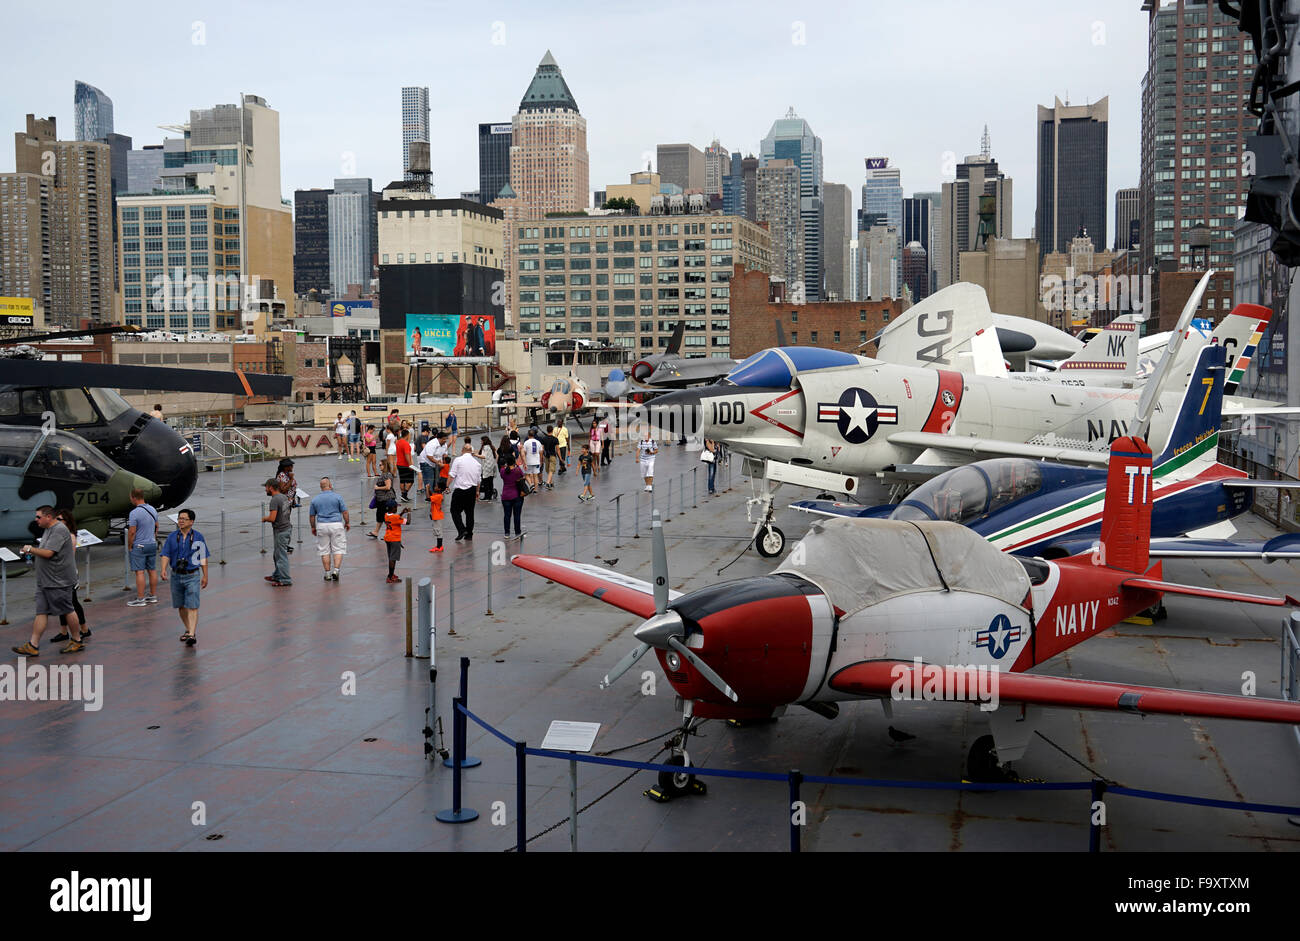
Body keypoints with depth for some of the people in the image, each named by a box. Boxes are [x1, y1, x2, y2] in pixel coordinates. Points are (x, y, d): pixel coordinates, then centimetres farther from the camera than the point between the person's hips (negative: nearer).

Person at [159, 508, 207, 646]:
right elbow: (165, 555, -1)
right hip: (176, 575, 3)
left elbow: (203, 558, 5)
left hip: (192, 576, -3)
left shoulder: (198, 537, -1)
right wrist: (163, 570, -17)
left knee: (192, 606, -11)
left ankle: (192, 635, -18)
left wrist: (205, 576, 5)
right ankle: (188, 629, 30)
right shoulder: (172, 536, 3)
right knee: (180, 606, 12)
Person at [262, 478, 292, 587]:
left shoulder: (275, 500, -19)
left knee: (281, 556, -3)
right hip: (287, 528, 10)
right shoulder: (284, 497, 9)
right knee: (277, 554, 21)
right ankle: (277, 576, 32)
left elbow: (272, 518, -24)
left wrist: (264, 518, -5)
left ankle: (285, 580, 1)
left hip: (281, 531, -10)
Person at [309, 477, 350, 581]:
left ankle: (327, 574, 9)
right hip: (336, 525, -2)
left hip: (321, 526, 2)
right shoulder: (337, 497, -5)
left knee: (324, 551, 9)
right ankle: (336, 570, -8)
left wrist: (313, 527, 20)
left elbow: (311, 515, 8)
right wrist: (347, 523, 12)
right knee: (338, 549, 5)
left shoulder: (315, 499, 3)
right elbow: (344, 512, -2)